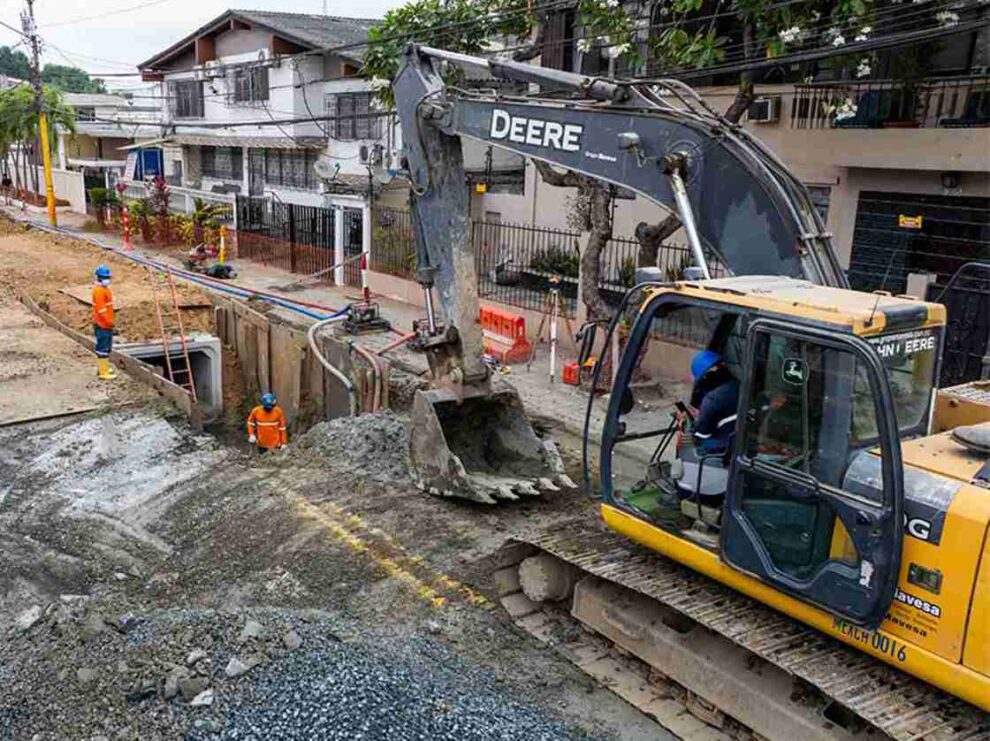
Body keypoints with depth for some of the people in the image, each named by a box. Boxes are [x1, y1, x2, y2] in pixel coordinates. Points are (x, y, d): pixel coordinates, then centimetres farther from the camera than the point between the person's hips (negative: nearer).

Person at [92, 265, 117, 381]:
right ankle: (103, 372, -1)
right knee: (103, 347, -5)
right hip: (102, 324, -10)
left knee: (107, 346, 19)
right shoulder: (99, 291, -18)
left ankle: (103, 367, 31)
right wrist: (109, 322, -20)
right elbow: (101, 309, -22)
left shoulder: (104, 289, 13)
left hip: (106, 323, 10)